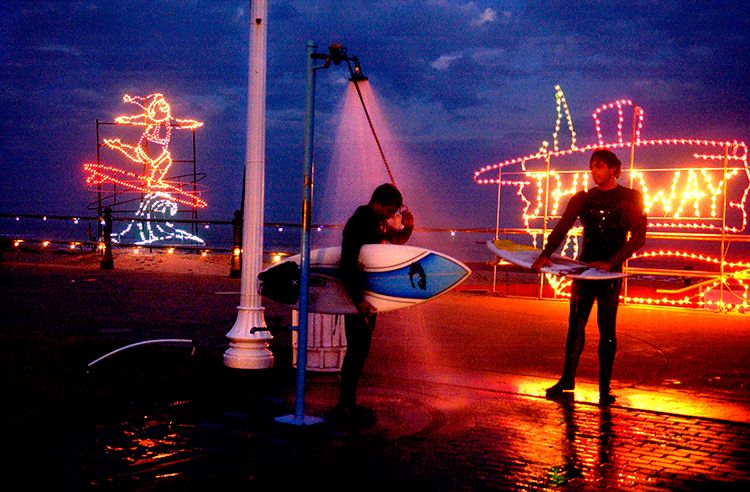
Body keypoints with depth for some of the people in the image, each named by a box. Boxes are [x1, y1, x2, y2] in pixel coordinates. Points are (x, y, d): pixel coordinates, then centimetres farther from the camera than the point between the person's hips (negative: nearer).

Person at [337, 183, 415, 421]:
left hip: (369, 294, 9)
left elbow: (396, 239, 25)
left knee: (361, 348, 11)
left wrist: (407, 227, 2)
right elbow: (346, 264, -23)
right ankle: (345, 404, -3)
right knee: (357, 349, -9)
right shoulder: (358, 223, -18)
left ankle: (348, 402, 18)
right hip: (356, 294, -9)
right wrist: (358, 300, -26)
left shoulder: (378, 221, 10)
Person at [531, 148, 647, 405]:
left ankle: (604, 387, 6)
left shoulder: (631, 198, 0)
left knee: (607, 329, 0)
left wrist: (611, 262, -18)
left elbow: (638, 237, -7)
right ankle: (567, 379, 15)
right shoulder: (583, 198, 8)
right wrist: (546, 254, -16)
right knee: (575, 324, 3)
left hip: (610, 272, -3)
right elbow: (561, 228, 0)